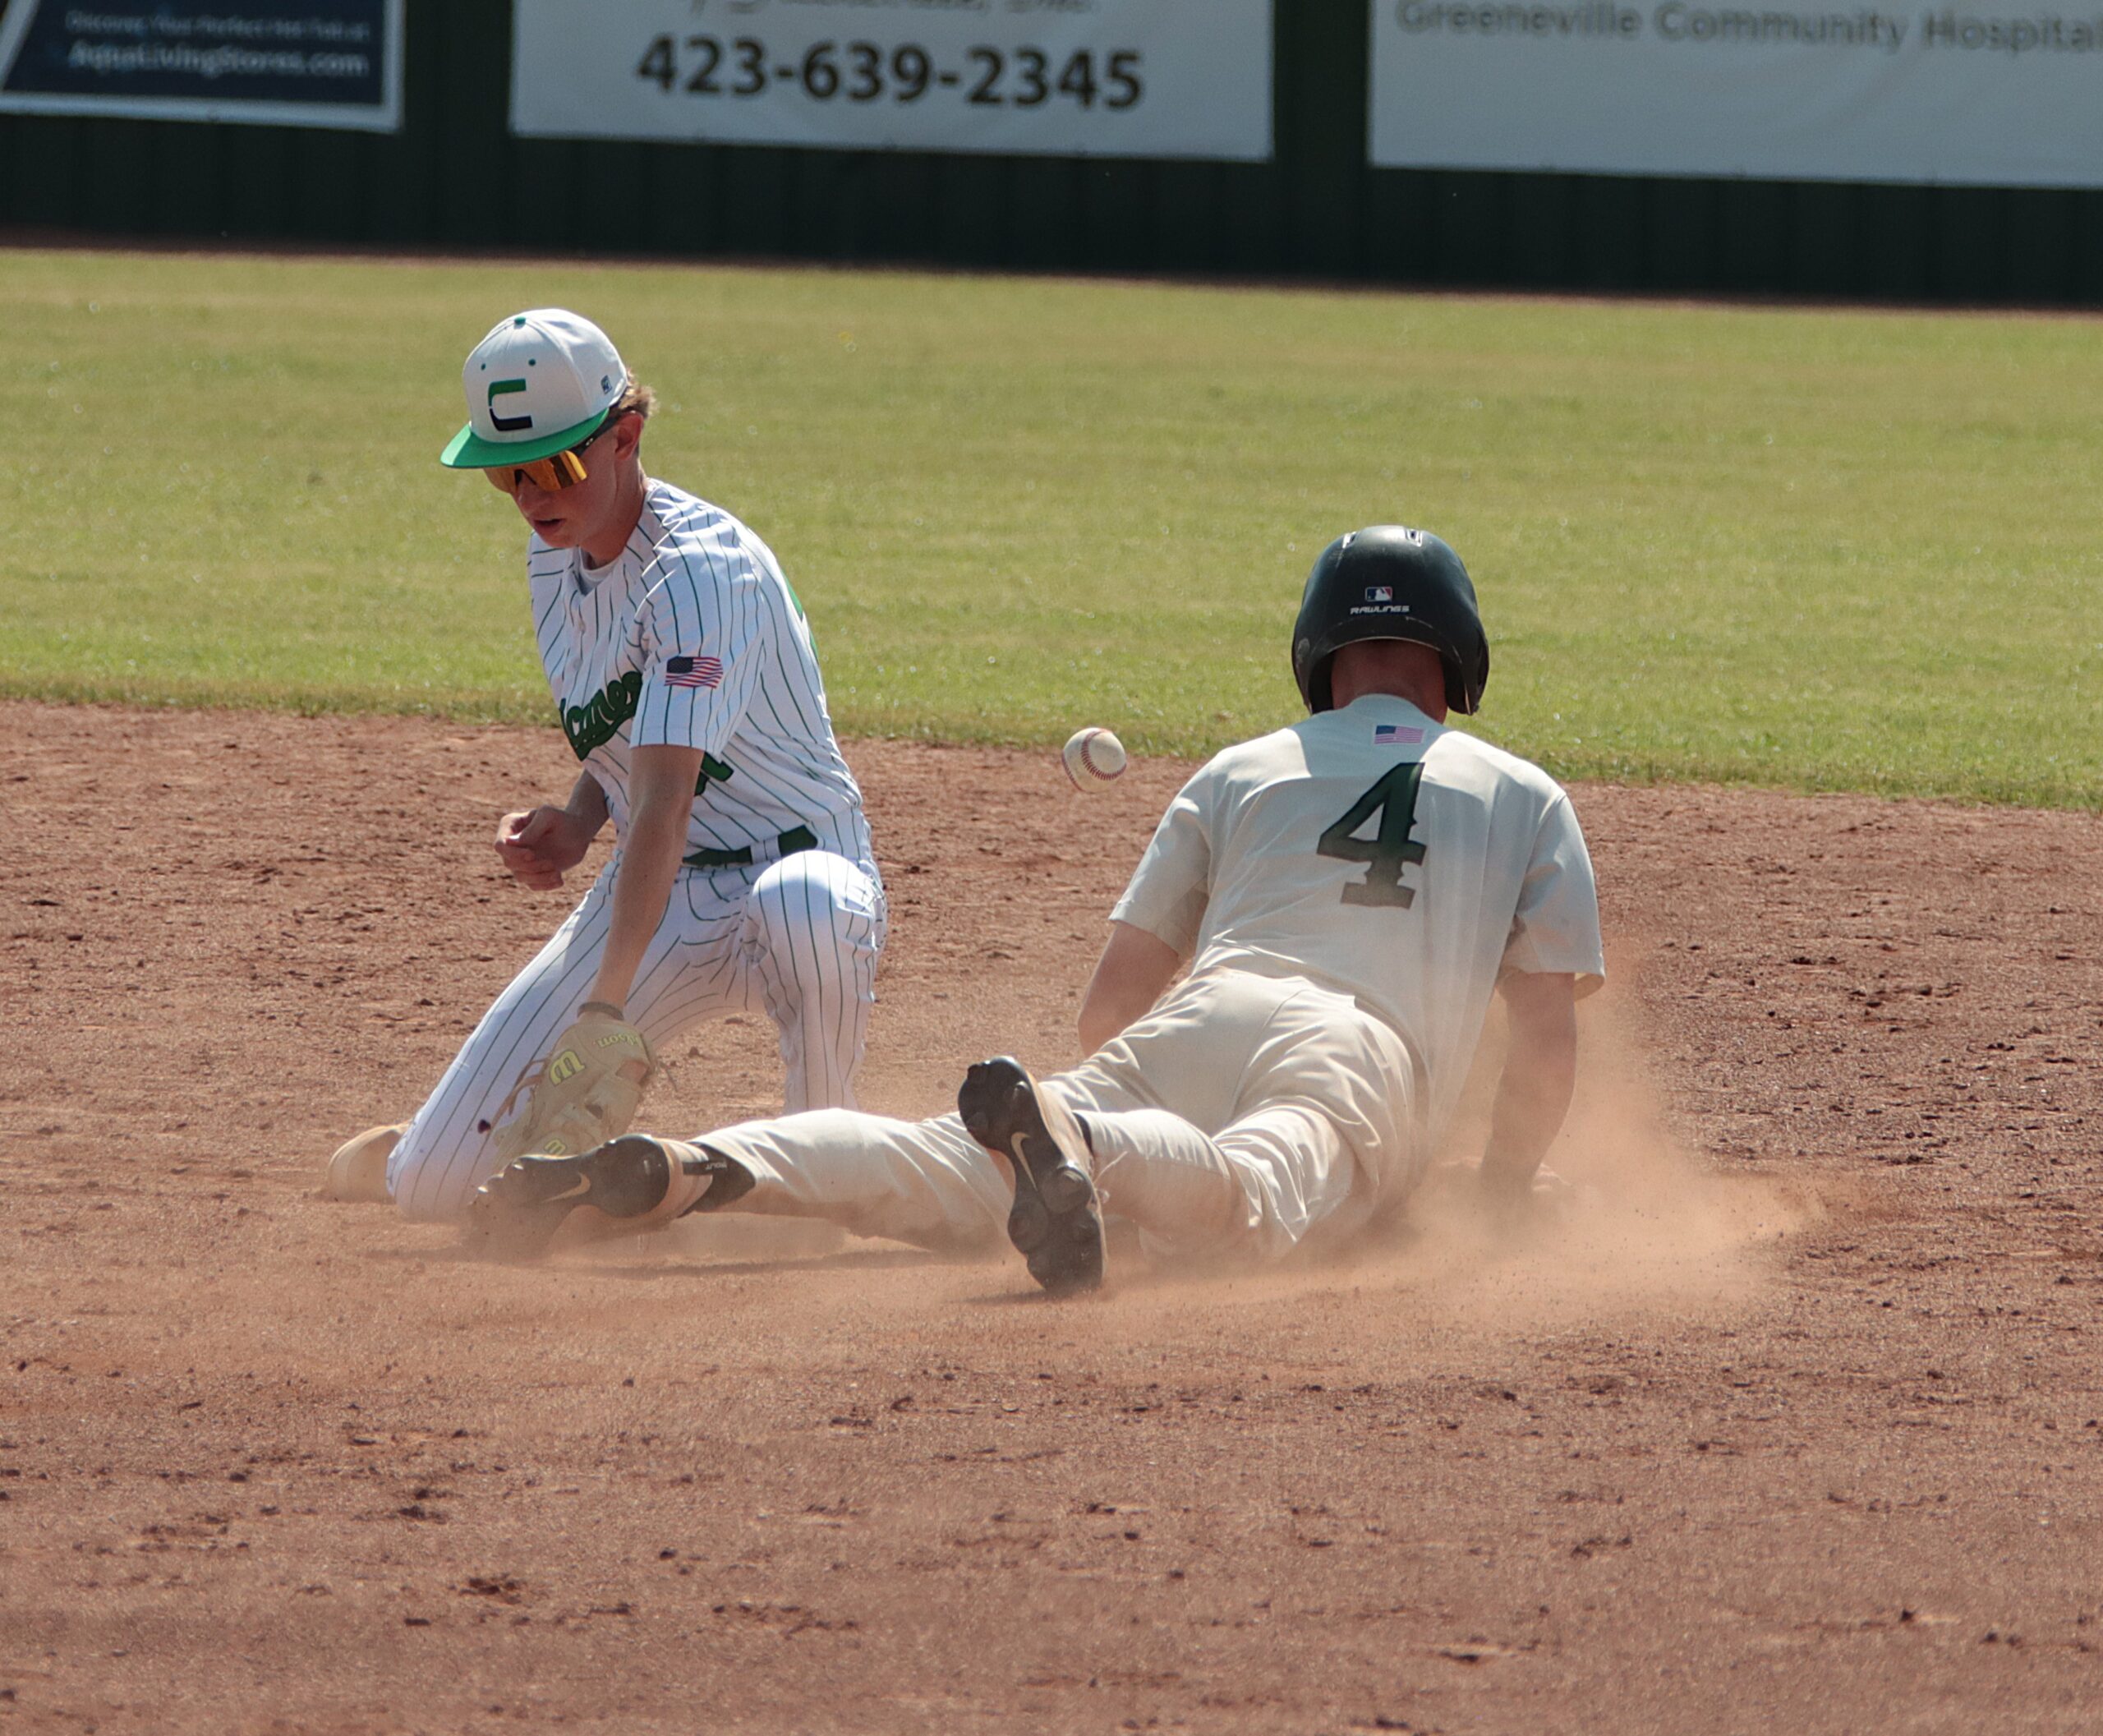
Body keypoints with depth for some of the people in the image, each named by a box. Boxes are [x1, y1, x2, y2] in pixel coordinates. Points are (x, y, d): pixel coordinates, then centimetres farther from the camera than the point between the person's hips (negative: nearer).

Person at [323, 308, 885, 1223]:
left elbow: (668, 796, -33)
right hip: (657, 902, 6)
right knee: (438, 1185, -8)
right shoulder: (555, 557, 4)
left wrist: (608, 1004, -41)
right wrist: (576, 822, -3)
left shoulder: (701, 565, -23)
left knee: (798, 908, -46)